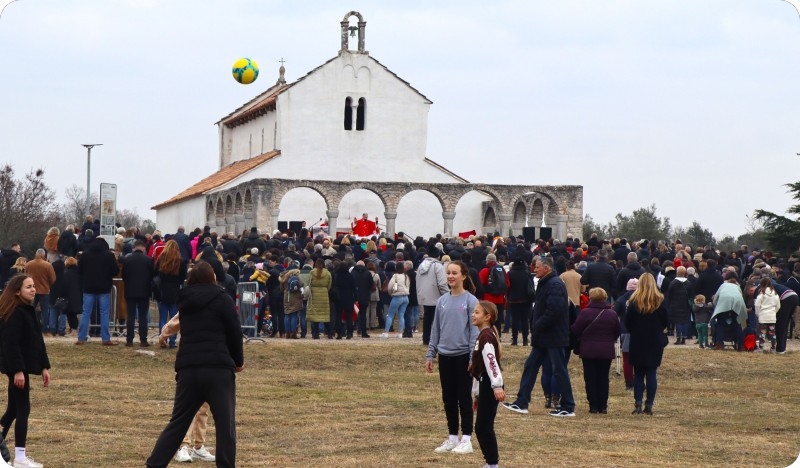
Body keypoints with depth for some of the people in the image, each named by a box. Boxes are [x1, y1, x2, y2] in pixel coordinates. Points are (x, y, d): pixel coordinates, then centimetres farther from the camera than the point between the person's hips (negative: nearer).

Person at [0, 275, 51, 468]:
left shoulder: (28, 311, 13)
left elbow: (37, 341, 18)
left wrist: (44, 366, 17)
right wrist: (18, 371, -26)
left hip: (24, 366, 10)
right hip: (17, 368, -10)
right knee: (23, 409, -7)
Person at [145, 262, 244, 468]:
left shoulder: (184, 302, 14)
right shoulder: (222, 299, -1)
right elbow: (235, 333, 0)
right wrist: (238, 361, 14)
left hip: (188, 369, 5)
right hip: (218, 368, -5)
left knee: (177, 423, 12)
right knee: (225, 426, 2)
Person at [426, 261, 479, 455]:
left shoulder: (471, 301, -7)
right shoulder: (442, 301, 7)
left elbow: (475, 330, -9)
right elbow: (436, 329, 11)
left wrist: (473, 357, -14)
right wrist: (430, 355, 9)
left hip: (463, 356, -5)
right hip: (445, 356, 5)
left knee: (464, 398, 0)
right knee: (448, 398, 10)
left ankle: (466, 439, 5)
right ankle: (452, 438, 18)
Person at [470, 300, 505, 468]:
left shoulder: (486, 336, -13)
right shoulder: (482, 336, 19)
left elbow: (491, 361, -25)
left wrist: (497, 386, -35)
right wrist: (476, 394, 27)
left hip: (491, 386, -10)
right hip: (486, 385, 10)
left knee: (484, 427, -6)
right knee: (481, 427, 13)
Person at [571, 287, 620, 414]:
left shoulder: (585, 313, -11)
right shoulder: (612, 314, 1)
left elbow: (575, 331, -9)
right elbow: (617, 332, 10)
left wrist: (582, 339, 12)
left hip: (589, 351, -3)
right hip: (607, 351, 3)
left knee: (590, 378, 4)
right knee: (603, 378, 9)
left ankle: (593, 406, 2)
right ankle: (603, 406, 7)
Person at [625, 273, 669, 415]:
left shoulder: (633, 302, -8)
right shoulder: (660, 301, -4)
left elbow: (628, 324, -4)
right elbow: (665, 322, 3)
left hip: (638, 343, -1)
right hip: (656, 343, 1)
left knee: (638, 373, 7)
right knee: (652, 373, 4)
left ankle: (638, 404, 1)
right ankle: (649, 405, 1)